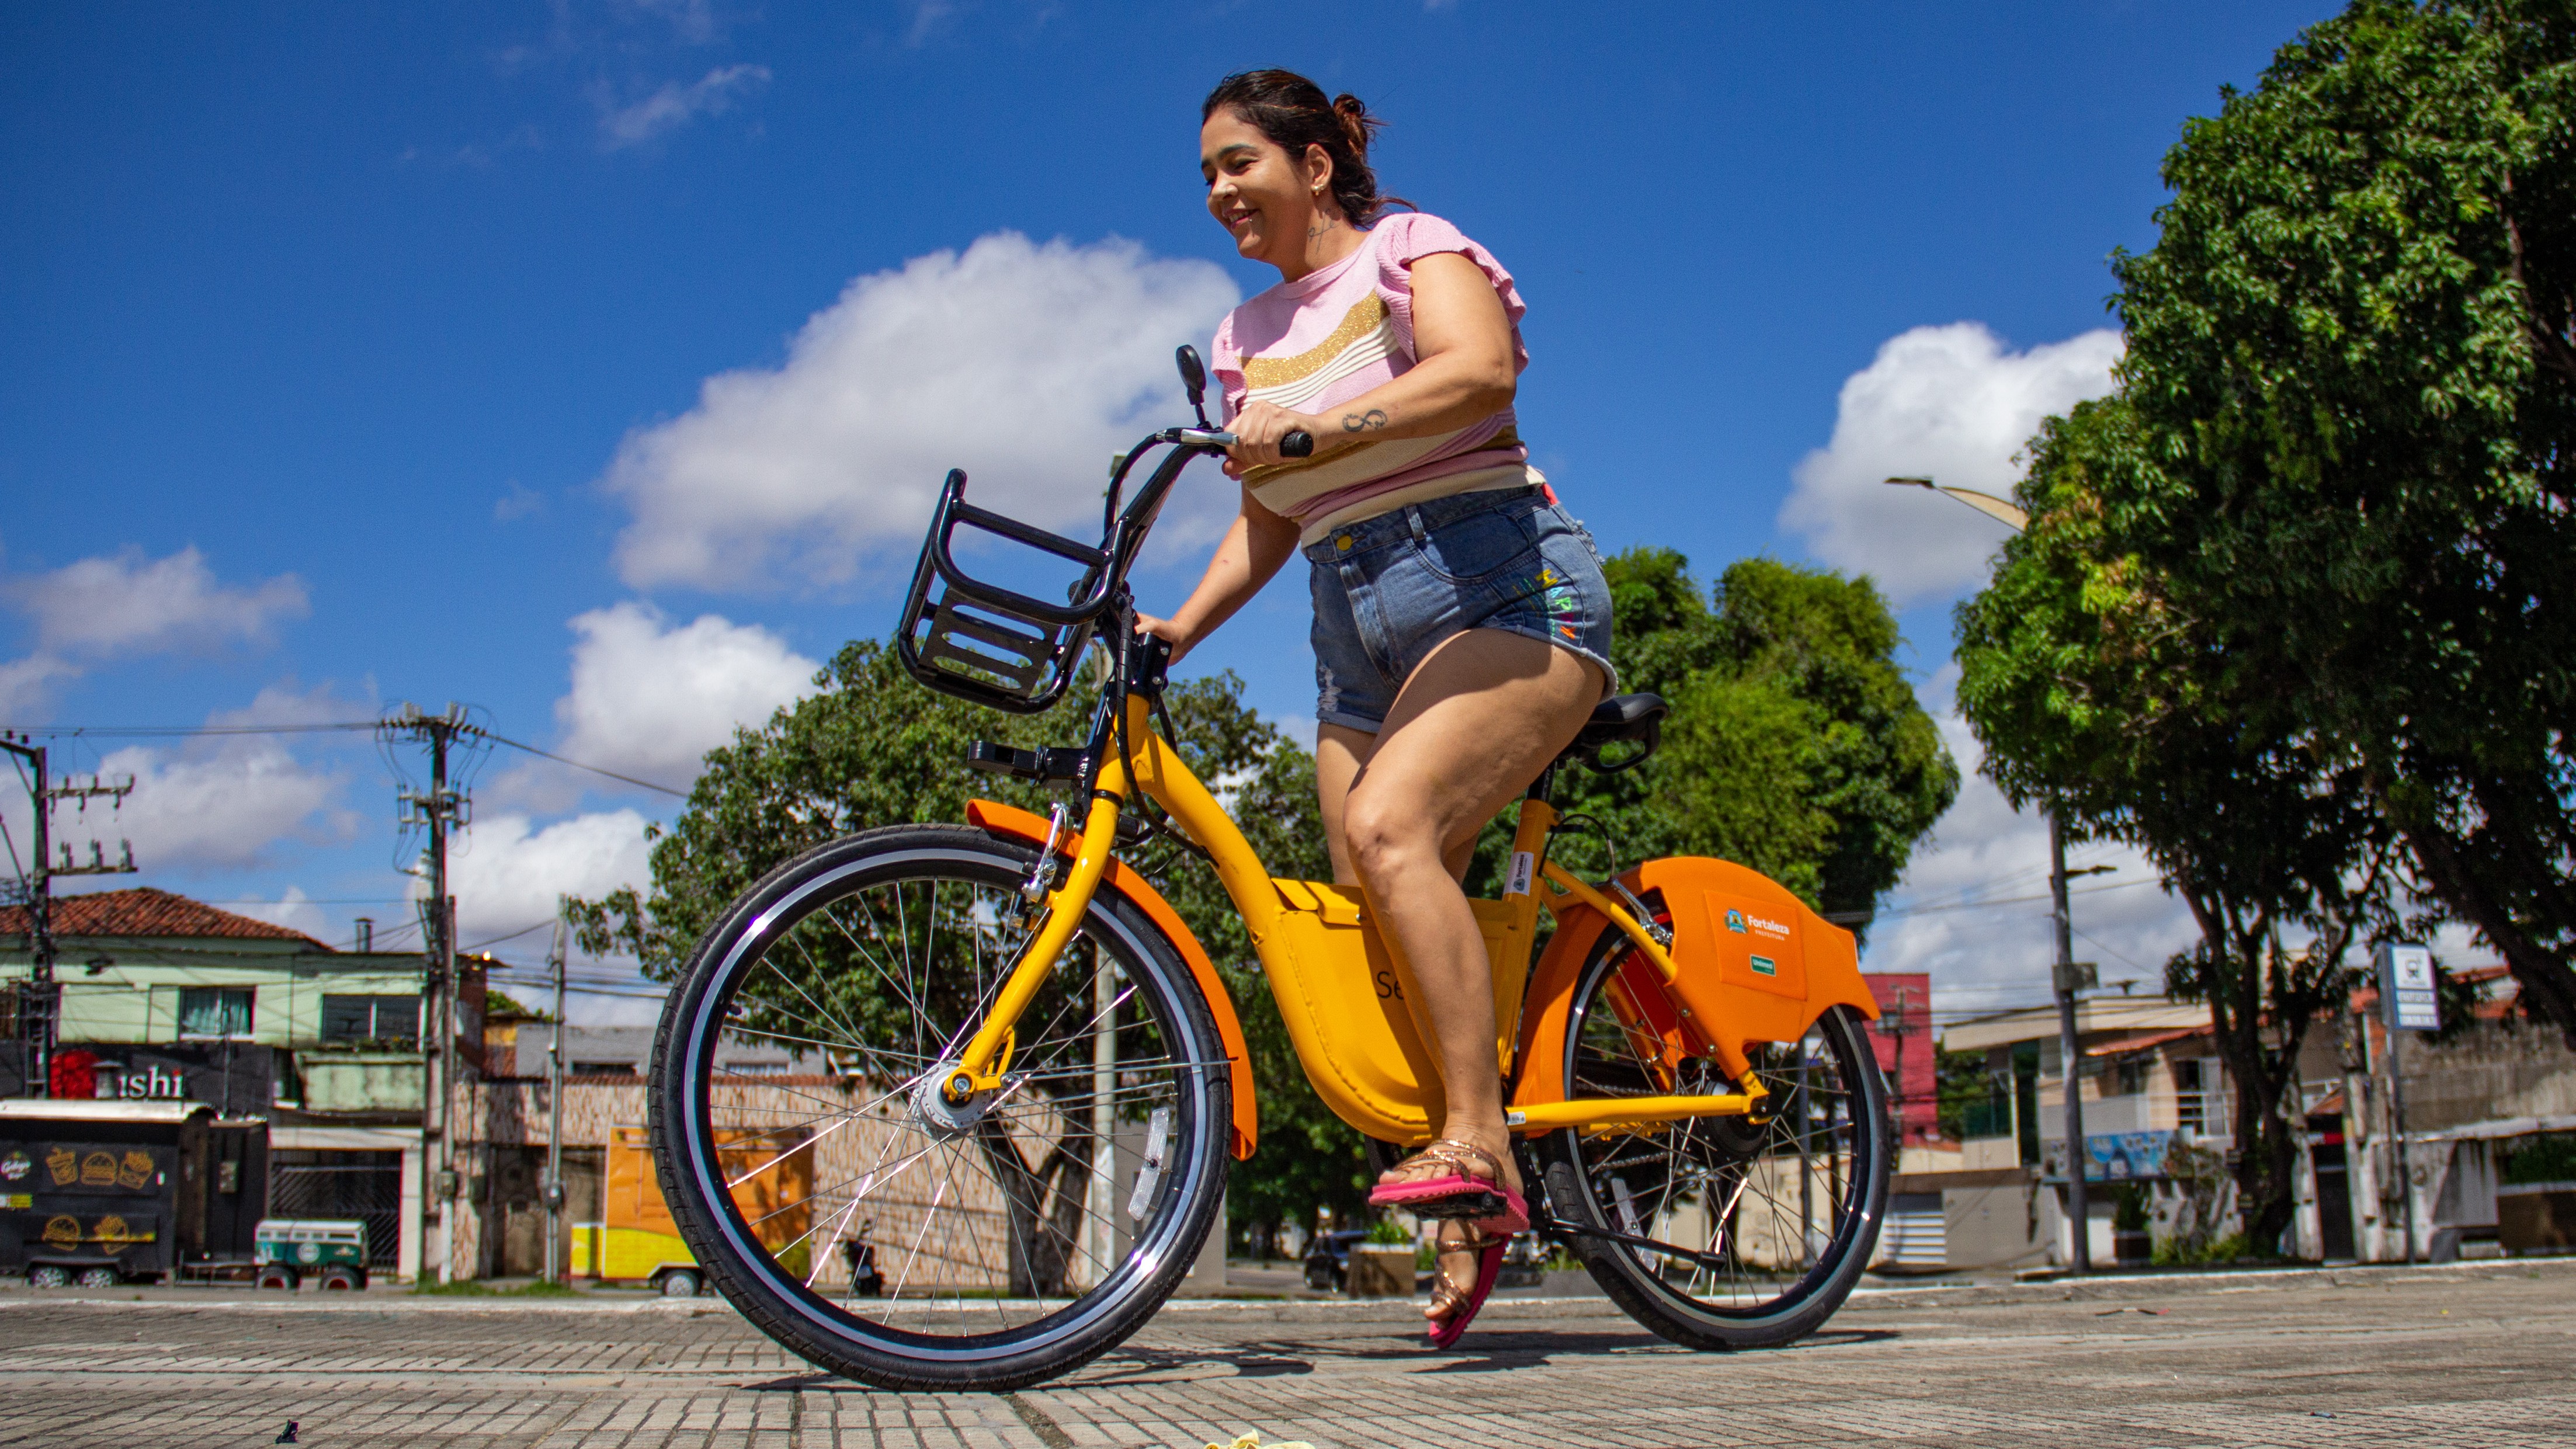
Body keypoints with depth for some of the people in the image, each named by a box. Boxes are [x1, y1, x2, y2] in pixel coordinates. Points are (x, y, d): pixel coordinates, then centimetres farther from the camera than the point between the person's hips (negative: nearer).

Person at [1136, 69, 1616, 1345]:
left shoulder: (1409, 247, 1)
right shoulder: (1247, 335, 20)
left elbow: (1481, 371, -20)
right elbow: (1265, 524, 18)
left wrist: (1315, 426, -29)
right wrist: (1179, 627, 2)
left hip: (1501, 585, -7)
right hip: (1360, 636, 7)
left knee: (1390, 824, -29)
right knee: (1377, 914, -2)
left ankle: (1478, 1143, -26)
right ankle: (1467, 1227, 5)